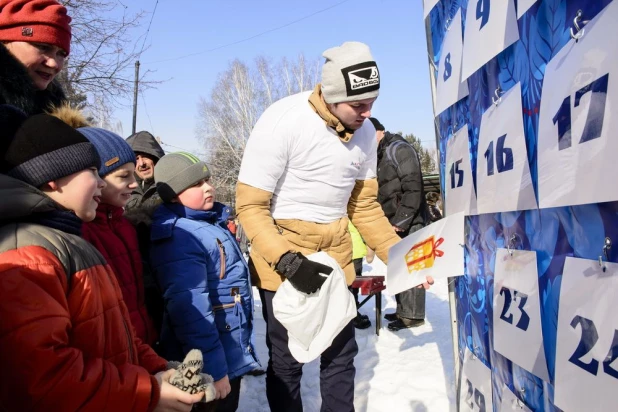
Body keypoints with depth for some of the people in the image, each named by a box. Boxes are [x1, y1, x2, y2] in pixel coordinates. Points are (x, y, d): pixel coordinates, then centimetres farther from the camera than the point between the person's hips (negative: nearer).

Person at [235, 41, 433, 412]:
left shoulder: (365, 132, -1)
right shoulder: (283, 121, -19)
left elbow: (364, 205, 7)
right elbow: (250, 206, -16)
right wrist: (286, 261, -27)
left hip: (336, 251, 5)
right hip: (282, 251, -5)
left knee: (341, 352, 16)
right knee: (287, 358, 7)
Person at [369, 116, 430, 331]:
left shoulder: (399, 148, -9)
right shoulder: (382, 155, 20)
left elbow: (412, 187, -18)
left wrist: (401, 220, -19)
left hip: (407, 222, -9)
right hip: (394, 222, 9)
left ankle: (413, 314, 3)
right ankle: (403, 311, 23)